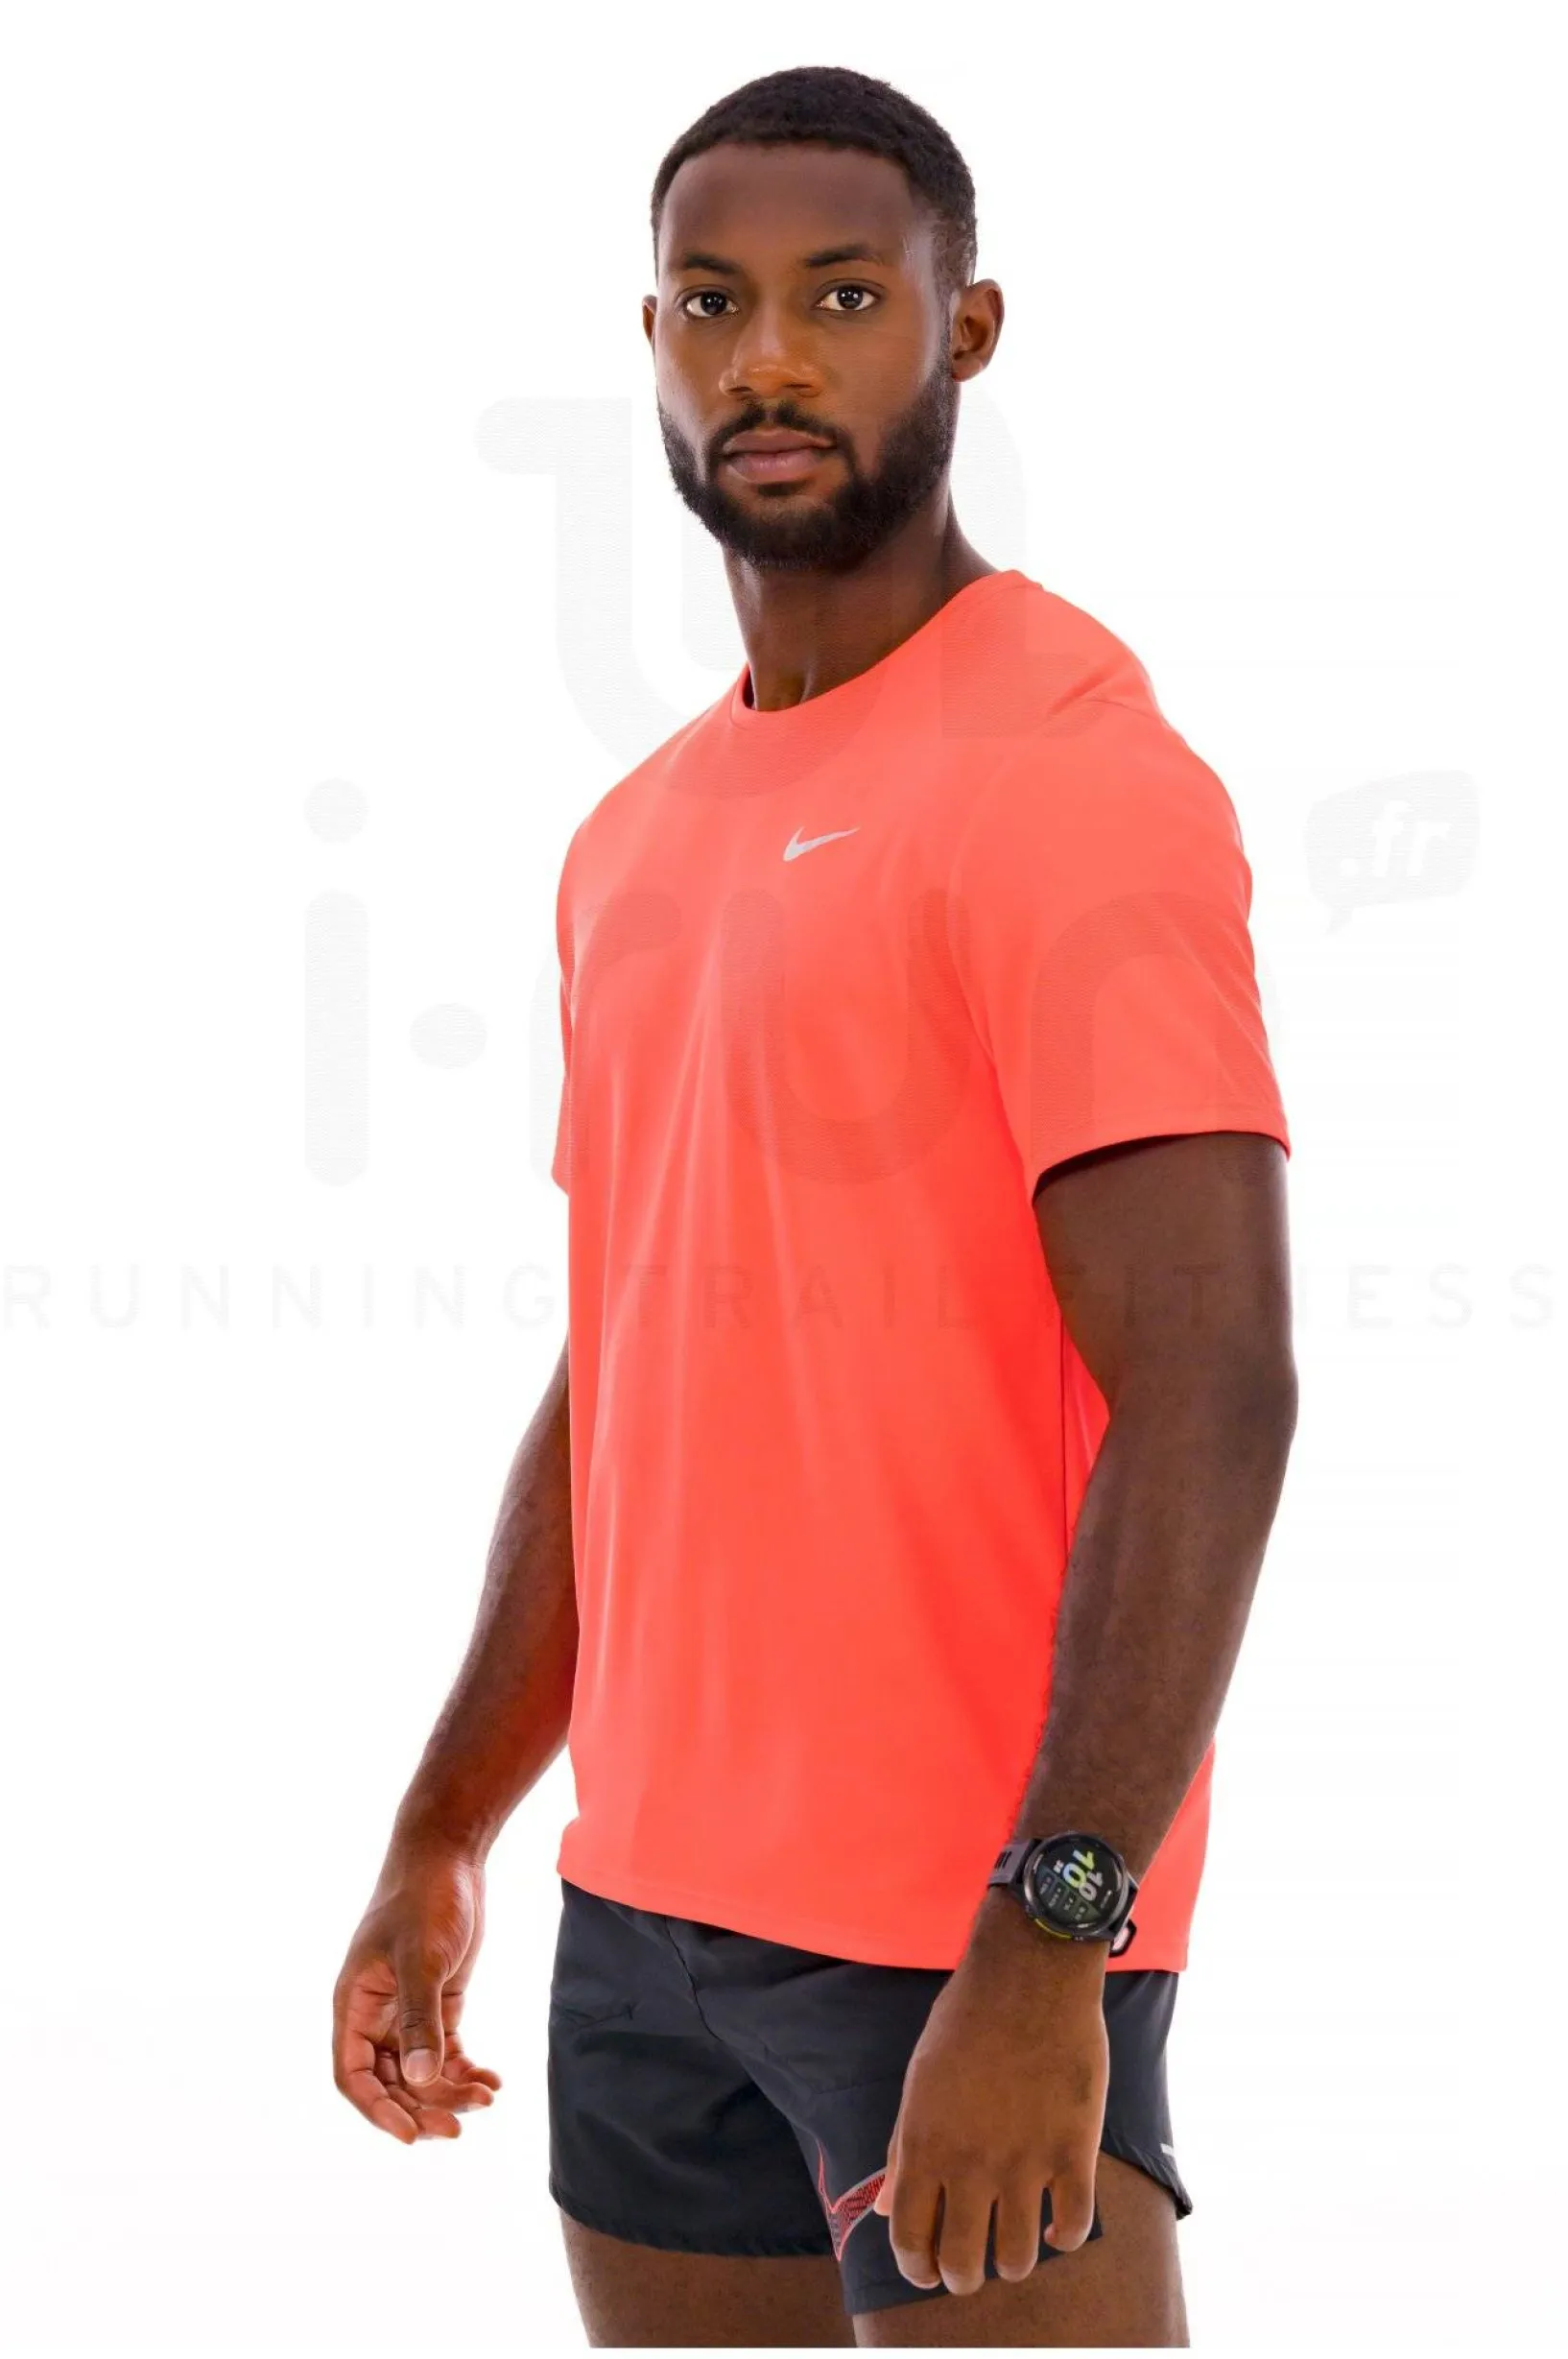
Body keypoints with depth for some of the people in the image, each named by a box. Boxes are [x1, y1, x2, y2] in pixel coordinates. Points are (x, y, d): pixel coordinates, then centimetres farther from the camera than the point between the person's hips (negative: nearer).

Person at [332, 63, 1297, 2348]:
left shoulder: (1069, 772, -12)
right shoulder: (639, 837, 14)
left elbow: (1208, 1398, -20)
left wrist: (1045, 1945, -26)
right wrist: (442, 1836, 19)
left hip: (970, 1933, -8)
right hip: (649, 1904, 8)